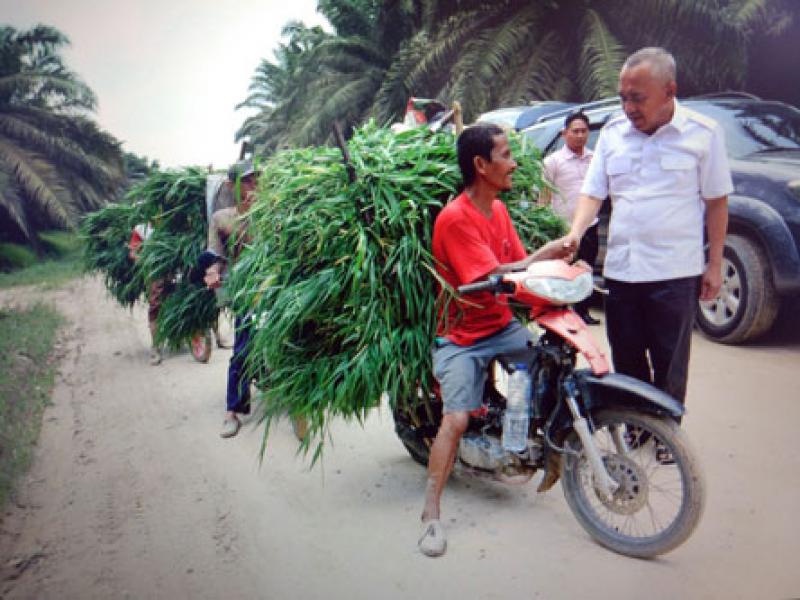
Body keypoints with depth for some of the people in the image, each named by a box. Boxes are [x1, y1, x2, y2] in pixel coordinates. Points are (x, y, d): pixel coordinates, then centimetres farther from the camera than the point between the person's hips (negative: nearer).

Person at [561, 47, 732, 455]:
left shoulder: (703, 133, -4)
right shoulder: (613, 133, 6)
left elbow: (716, 201, 0)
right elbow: (593, 192, 7)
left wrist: (715, 265, -1)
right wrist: (575, 233, -11)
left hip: (675, 271, -4)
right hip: (620, 269, 4)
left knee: (669, 365, 6)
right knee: (626, 360, 14)